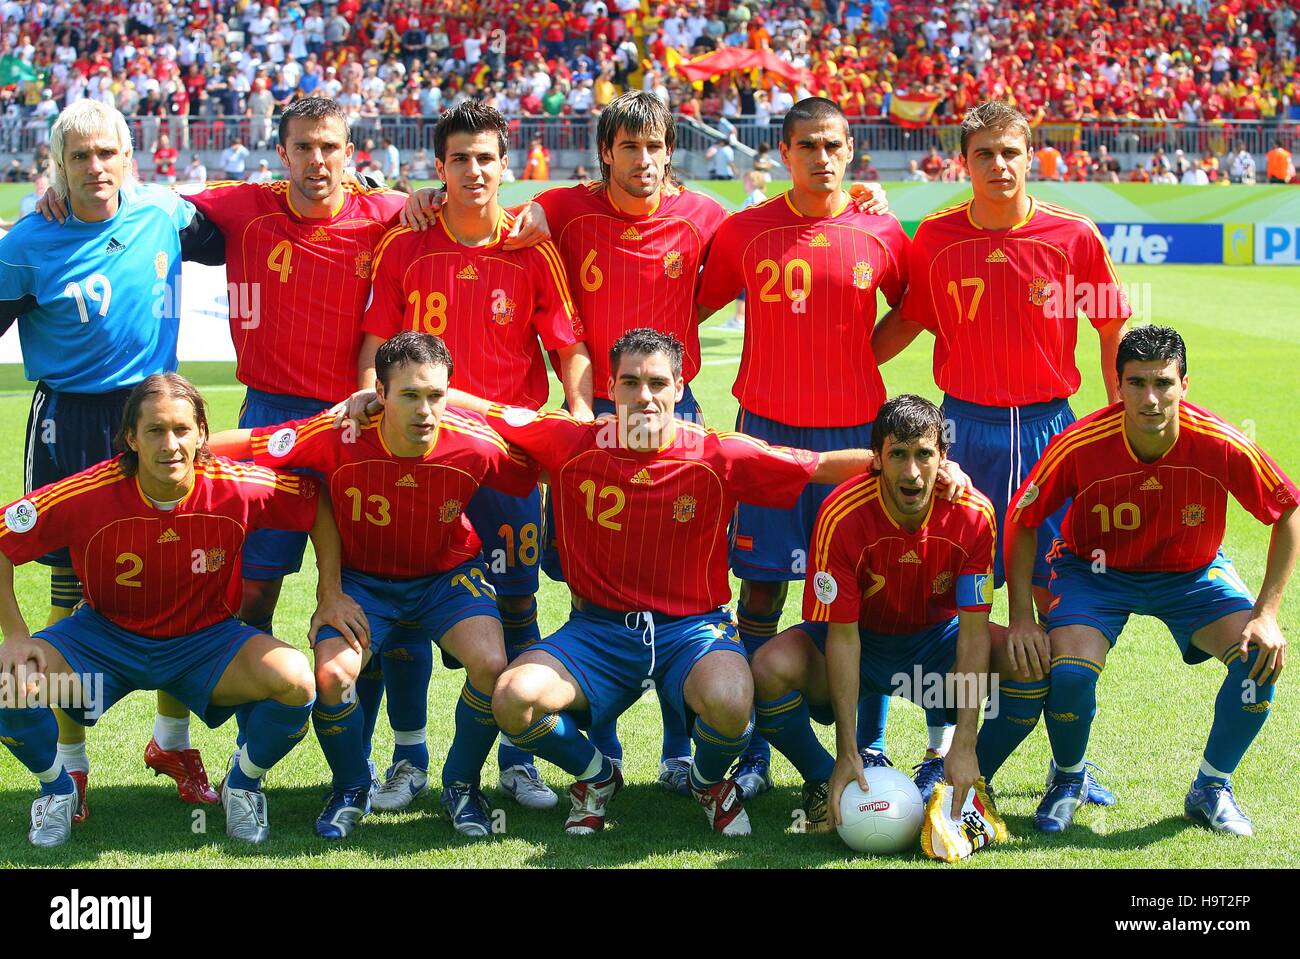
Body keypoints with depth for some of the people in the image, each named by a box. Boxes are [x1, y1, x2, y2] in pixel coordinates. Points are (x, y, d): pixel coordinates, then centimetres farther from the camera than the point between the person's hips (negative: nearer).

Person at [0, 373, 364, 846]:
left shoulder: (238, 488, -21)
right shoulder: (88, 495, -24)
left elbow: (319, 501, -4)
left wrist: (330, 595, -5)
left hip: (207, 639, 0)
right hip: (105, 637, 0)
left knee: (295, 681, -28)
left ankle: (243, 784, 5)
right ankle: (57, 788, 7)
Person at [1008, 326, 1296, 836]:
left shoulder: (1221, 445, -26)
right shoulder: (1080, 445, -28)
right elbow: (1022, 521, -12)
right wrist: (1021, 617, -20)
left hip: (1193, 573, 2)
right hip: (1097, 569, -1)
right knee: (1068, 673, -27)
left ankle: (1211, 789, 5)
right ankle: (1068, 780, 8)